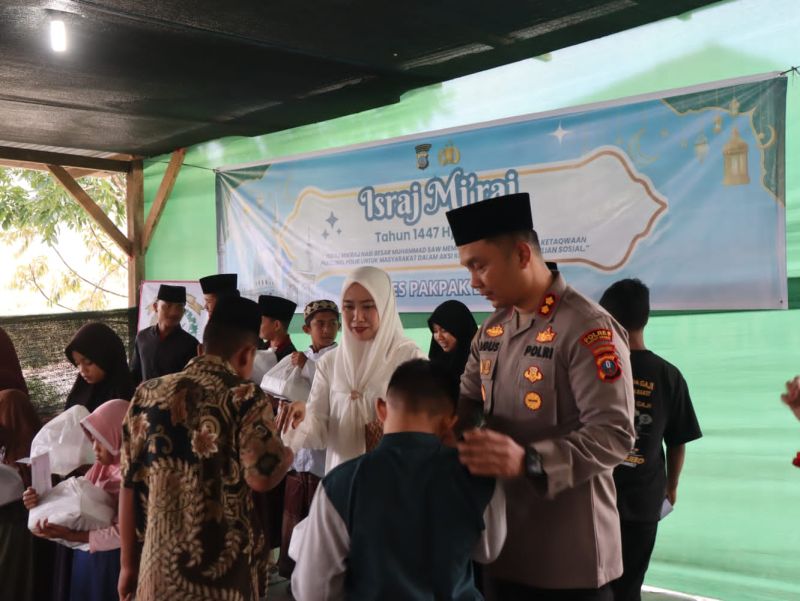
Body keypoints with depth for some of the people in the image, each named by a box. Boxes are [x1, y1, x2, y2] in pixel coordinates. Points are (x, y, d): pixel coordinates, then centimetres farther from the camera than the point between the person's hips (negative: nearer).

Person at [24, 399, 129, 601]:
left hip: (113, 564, -7)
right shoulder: (99, 470, 10)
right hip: (86, 560, 7)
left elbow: (124, 533, -23)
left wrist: (71, 535, -24)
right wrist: (41, 504, -9)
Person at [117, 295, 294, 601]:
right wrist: (288, 454, 1)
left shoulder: (148, 394, 4)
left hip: (159, 564, 4)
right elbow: (262, 477, -21)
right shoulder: (244, 398, -9)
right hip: (223, 570, -4)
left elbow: (130, 485, 6)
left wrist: (129, 564, 13)